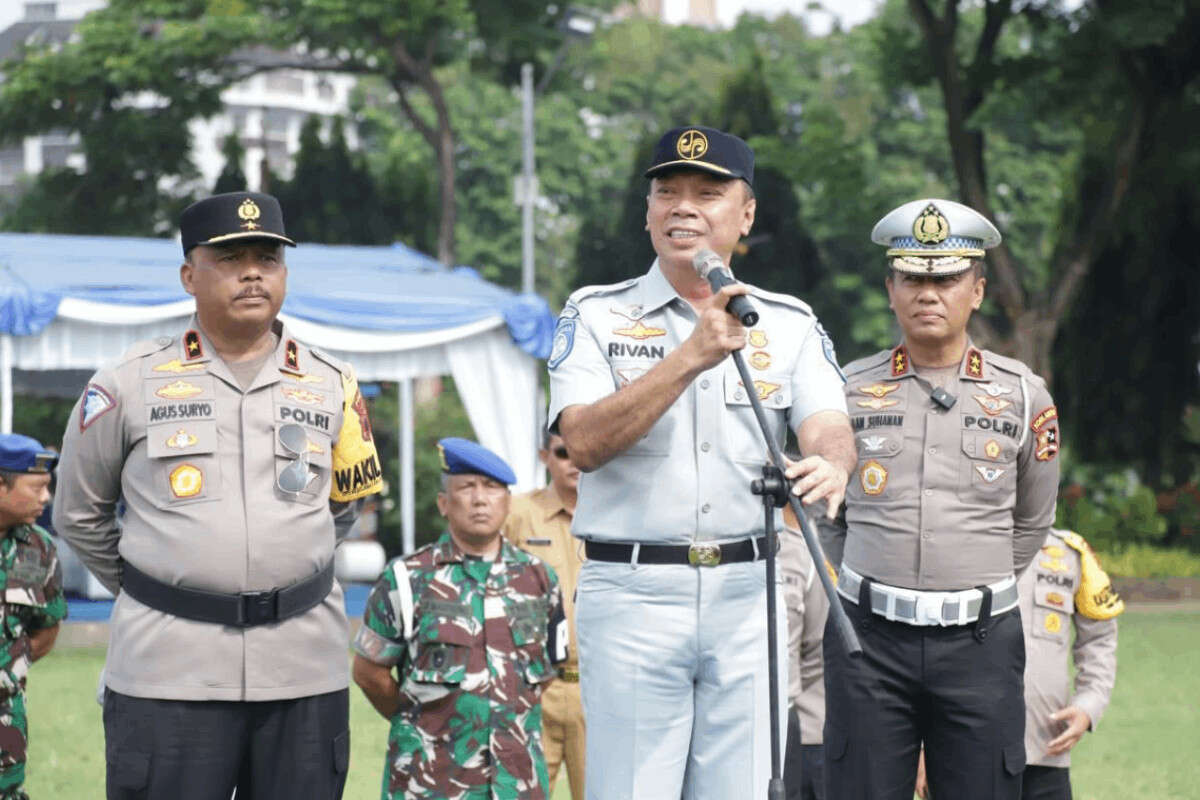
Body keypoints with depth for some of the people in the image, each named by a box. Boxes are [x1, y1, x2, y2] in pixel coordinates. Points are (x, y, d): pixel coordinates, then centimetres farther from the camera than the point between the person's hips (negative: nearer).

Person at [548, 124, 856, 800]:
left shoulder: (789, 324, 11)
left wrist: (831, 467, -31)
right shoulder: (596, 316, 4)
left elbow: (827, 428, -6)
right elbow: (586, 442, -12)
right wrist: (693, 356, -21)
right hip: (631, 592, -2)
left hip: (746, 591, 2)